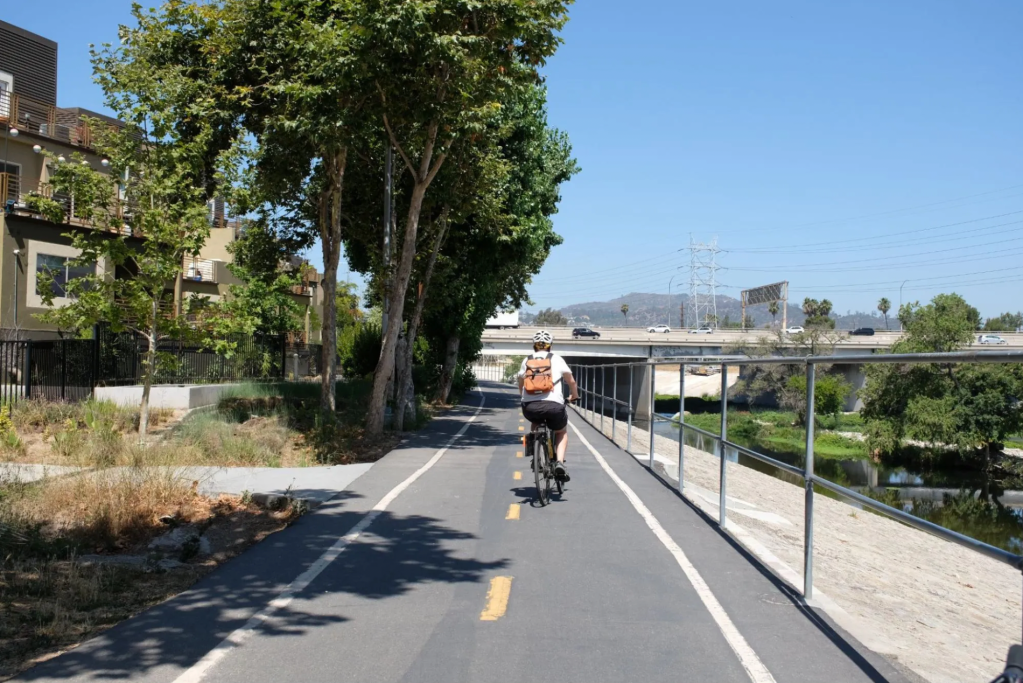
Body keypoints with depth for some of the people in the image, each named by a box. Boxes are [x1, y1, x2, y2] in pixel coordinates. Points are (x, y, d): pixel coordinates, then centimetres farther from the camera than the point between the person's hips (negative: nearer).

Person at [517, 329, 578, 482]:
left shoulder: (527, 360, 16)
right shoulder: (556, 359, 10)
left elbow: (520, 385, 25)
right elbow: (571, 381, 16)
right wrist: (574, 395, 35)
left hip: (529, 407, 2)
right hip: (553, 406, -2)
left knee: (536, 423, 37)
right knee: (562, 432, 25)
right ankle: (560, 462, 2)